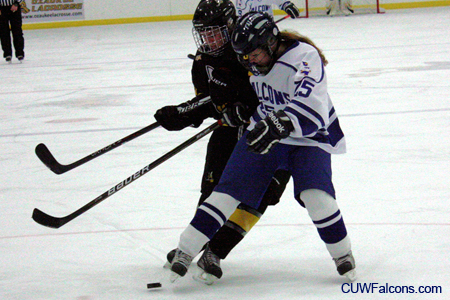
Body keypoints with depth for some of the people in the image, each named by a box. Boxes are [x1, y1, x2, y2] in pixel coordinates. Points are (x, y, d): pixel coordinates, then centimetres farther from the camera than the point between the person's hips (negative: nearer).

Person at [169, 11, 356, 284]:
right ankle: (185, 250, -3)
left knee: (315, 194, -24)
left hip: (308, 139, -5)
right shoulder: (255, 61, -3)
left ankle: (343, 254, 0)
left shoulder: (305, 58, -24)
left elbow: (311, 108, -38)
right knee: (230, 189, -7)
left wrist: (278, 125, -50)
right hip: (262, 133, 5)